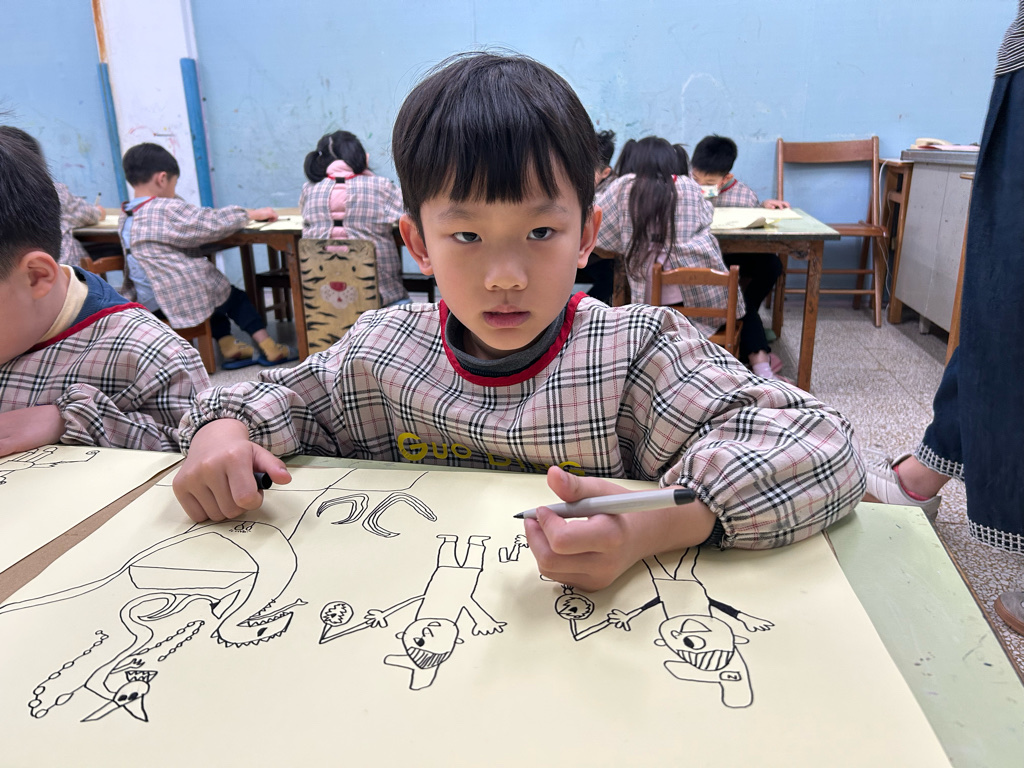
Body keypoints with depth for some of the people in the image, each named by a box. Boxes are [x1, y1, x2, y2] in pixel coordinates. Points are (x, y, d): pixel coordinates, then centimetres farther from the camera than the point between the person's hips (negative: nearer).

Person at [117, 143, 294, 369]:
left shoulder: (125, 218, 7)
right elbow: (214, 223, -17)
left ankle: (226, 343, 23)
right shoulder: (167, 210, -18)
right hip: (183, 298, -7)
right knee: (235, 297, 18)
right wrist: (252, 214, -5)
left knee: (219, 293, 30)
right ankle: (267, 346, 17)